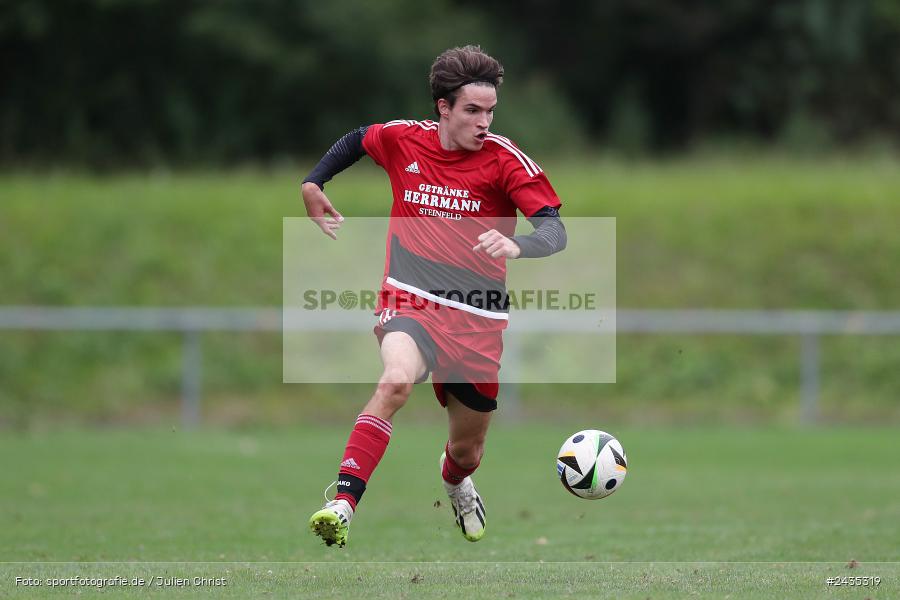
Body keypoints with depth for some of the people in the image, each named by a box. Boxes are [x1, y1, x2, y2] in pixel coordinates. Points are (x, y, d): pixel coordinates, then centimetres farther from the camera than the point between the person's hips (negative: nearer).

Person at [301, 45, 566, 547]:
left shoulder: (505, 159, -9)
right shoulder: (402, 139, -1)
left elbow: (555, 230, -19)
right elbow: (355, 141, 23)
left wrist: (516, 246, -40)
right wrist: (313, 184, 15)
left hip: (477, 318, 1)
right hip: (411, 301, -1)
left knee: (468, 452, 14)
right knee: (397, 380, -35)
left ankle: (455, 481, 54)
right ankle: (343, 505, -38)